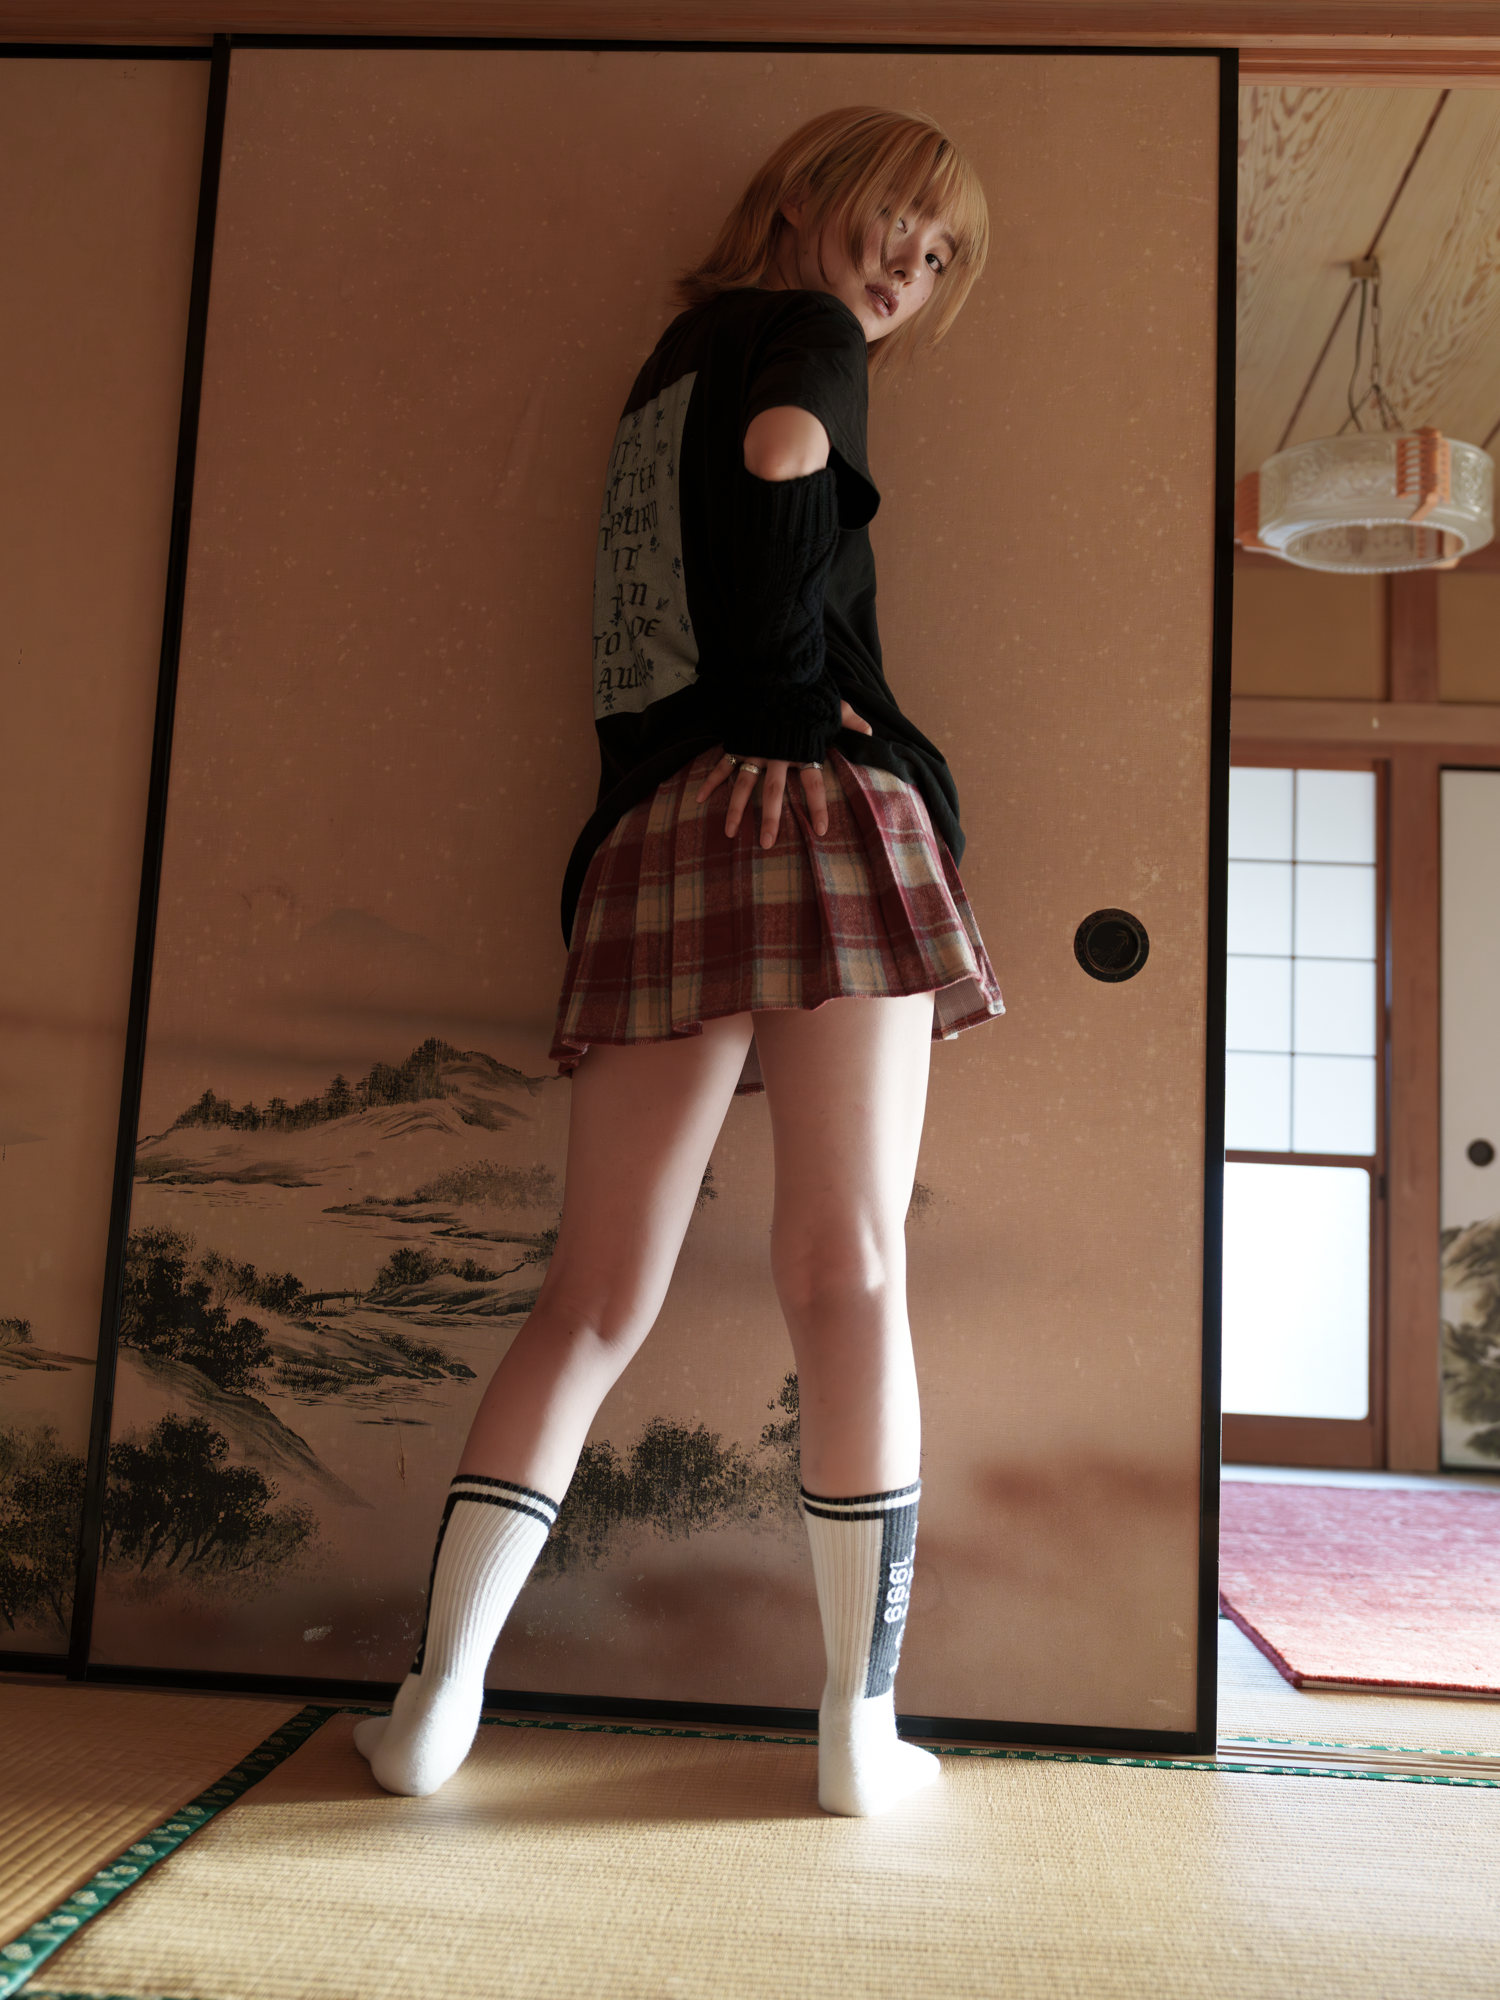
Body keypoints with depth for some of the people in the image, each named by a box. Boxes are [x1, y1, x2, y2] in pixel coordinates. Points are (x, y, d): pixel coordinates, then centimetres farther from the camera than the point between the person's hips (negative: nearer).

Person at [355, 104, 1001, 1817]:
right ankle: (863, 1727, 2)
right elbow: (782, 453, -12)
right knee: (852, 1277, -5)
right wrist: (809, 692, -1)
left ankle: (435, 1705, 4)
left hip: (652, 841, 6)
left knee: (596, 1299, 4)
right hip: (815, 811, -6)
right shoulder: (802, 334, 11)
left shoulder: (669, 358, 32)